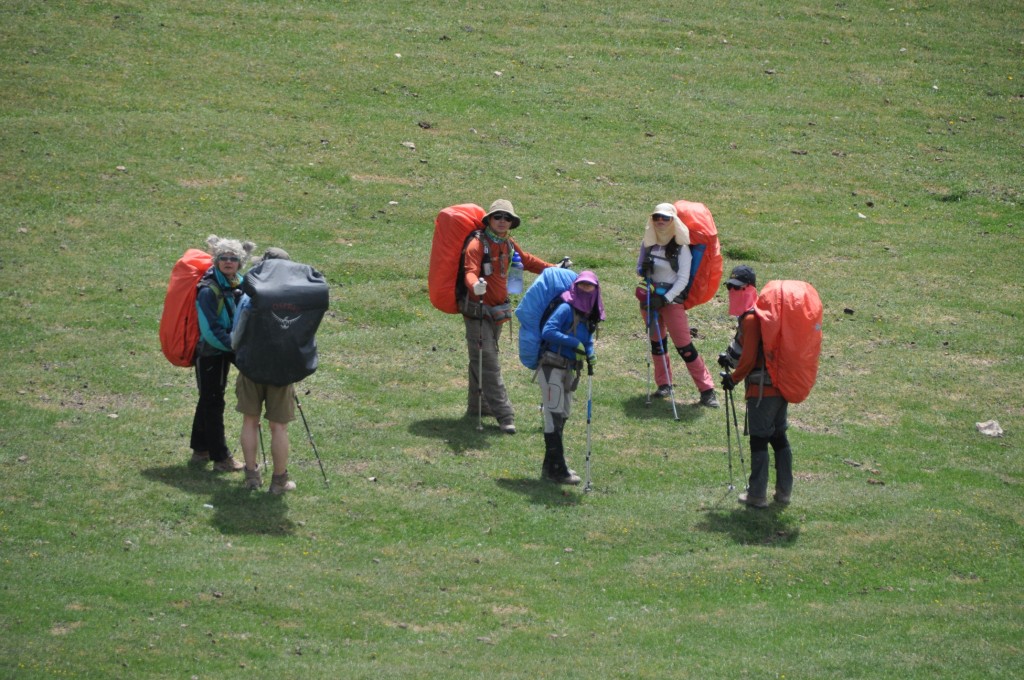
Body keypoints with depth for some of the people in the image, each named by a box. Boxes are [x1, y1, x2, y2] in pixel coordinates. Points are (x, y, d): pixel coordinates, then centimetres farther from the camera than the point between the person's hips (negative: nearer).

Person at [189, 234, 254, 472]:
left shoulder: (239, 285, 2)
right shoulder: (208, 290, -22)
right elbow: (210, 331, -24)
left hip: (224, 351, 8)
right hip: (209, 352, -8)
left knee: (209, 400, 18)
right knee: (212, 402, -1)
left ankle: (200, 451, 30)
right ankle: (220, 457, 2)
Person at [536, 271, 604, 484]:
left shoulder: (590, 316, 13)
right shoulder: (567, 309, -13)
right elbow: (548, 332, -23)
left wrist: (590, 354, 2)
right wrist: (574, 342, -23)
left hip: (569, 369, 9)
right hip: (552, 368, -9)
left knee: (562, 417, 14)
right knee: (554, 416, -8)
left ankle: (550, 466, 23)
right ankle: (557, 469, -8)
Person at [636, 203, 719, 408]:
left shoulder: (681, 248, -8)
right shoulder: (648, 244, 6)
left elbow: (683, 279, -10)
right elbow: (639, 269, 16)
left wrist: (665, 298, -19)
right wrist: (643, 269, -9)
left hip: (673, 298, -5)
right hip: (650, 297, 5)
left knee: (684, 346, -9)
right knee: (656, 342, 9)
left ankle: (707, 390, -7)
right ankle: (664, 385, 22)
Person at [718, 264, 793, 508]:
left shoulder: (751, 319, -16)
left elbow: (749, 358, -17)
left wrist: (733, 378, -3)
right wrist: (730, 358, 18)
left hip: (762, 389, -9)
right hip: (781, 386, 9)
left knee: (759, 440, -3)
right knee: (779, 437, 15)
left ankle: (757, 495, 1)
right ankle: (784, 491, 20)